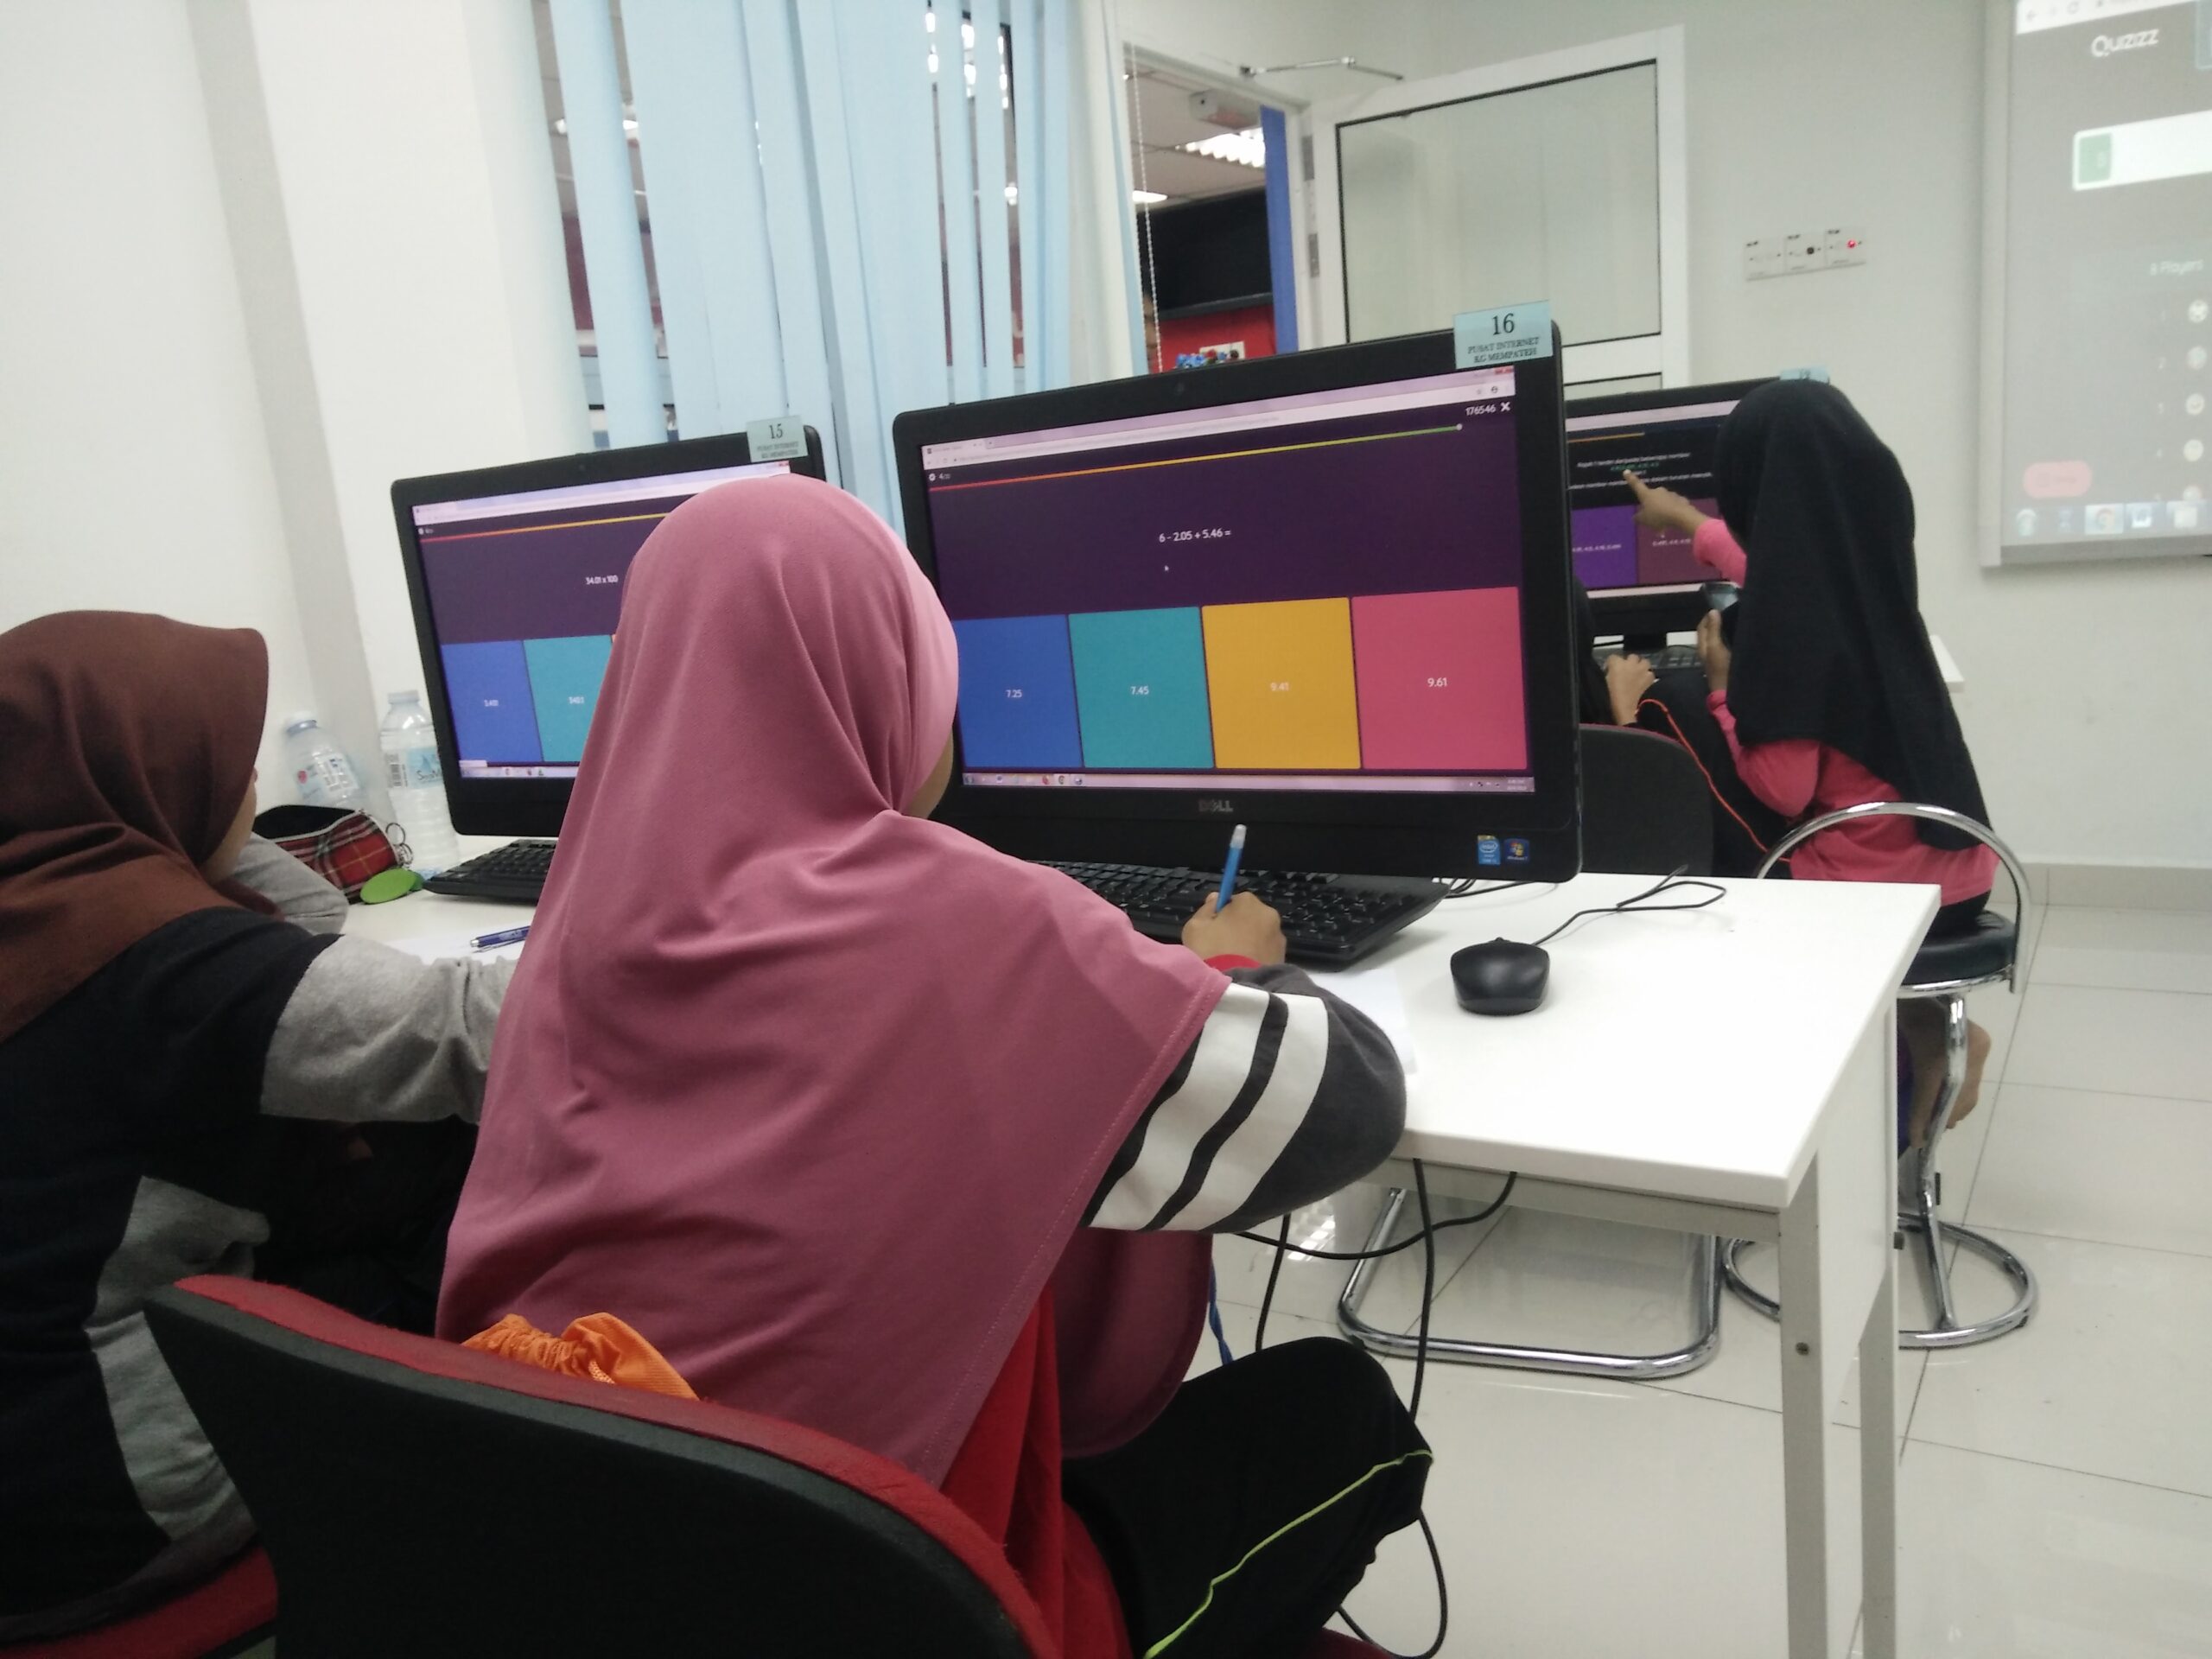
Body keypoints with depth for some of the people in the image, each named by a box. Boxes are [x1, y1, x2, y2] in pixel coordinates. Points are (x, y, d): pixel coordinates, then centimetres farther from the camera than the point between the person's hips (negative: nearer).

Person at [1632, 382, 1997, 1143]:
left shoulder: (1793, 615, -21)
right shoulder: (1867, 555, 3)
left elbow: (1785, 790, -21)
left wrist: (1723, 683, -7)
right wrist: (1686, 520, 40)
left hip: (1877, 887, -7)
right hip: (1955, 870, 7)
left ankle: (1919, 1032, 11)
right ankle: (1927, 1029, 16)